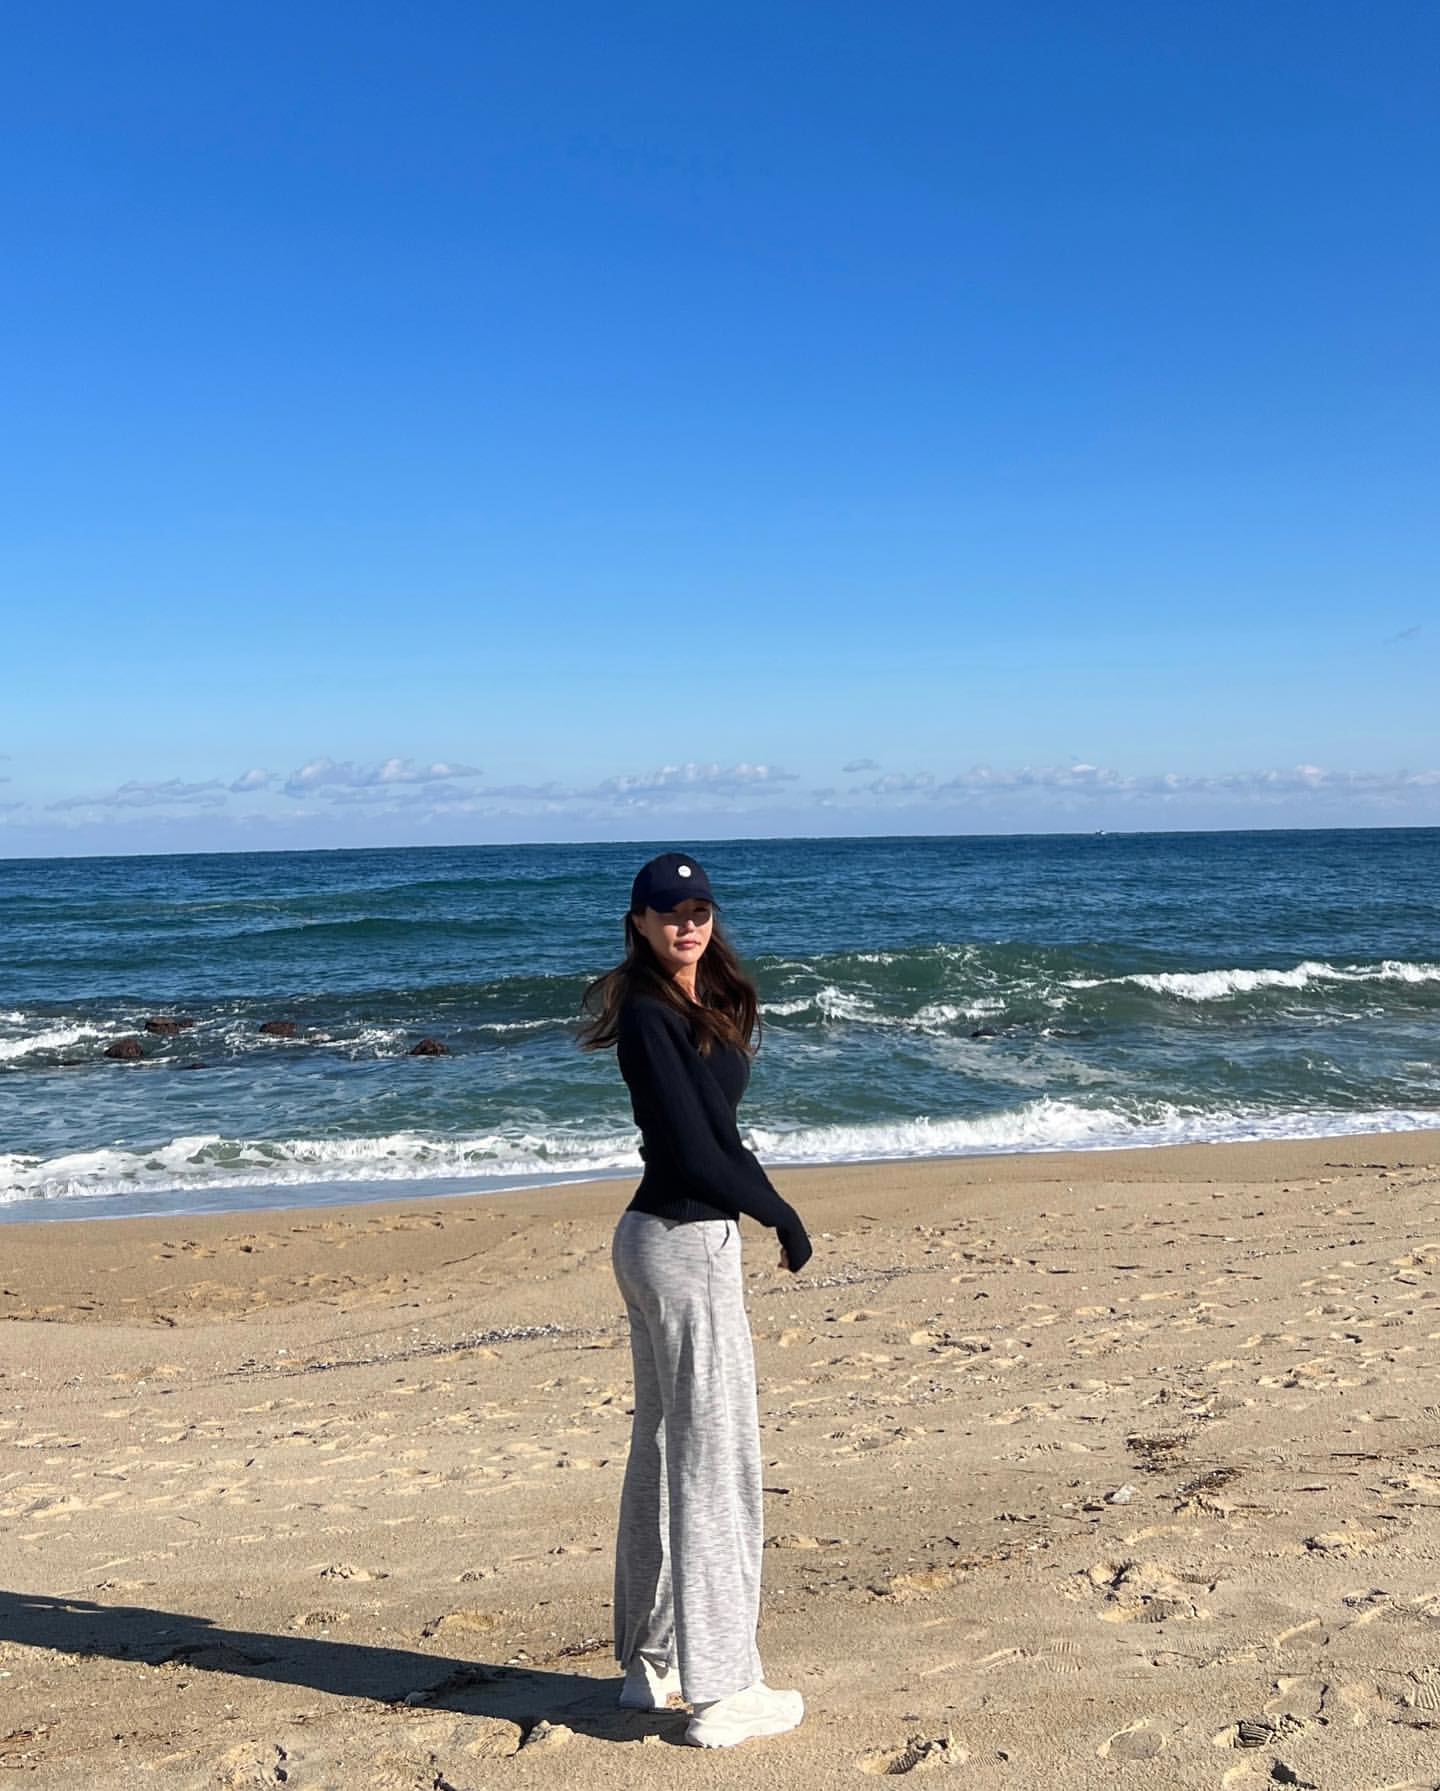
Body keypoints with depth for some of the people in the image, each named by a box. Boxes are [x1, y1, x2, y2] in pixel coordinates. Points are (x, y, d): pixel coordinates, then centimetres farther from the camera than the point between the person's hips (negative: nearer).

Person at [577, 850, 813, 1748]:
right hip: (688, 1244, -10)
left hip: (656, 1239, 10)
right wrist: (782, 1214, -7)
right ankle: (722, 1690, 8)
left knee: (664, 1448, 17)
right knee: (714, 1460, -2)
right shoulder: (649, 1016, -16)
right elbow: (695, 1154, -19)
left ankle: (652, 1660, 31)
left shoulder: (712, 1005, 12)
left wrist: (759, 1193, -2)